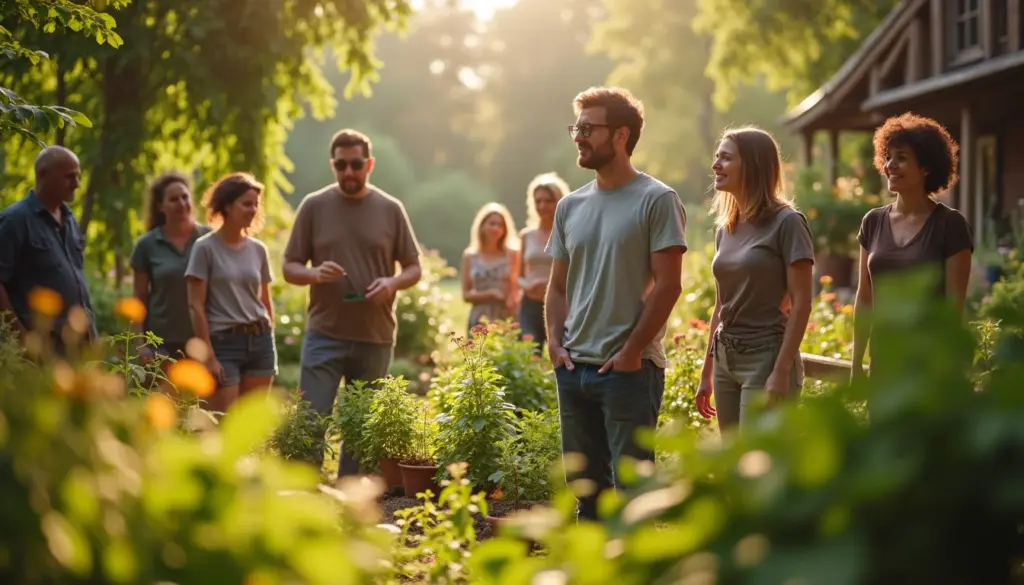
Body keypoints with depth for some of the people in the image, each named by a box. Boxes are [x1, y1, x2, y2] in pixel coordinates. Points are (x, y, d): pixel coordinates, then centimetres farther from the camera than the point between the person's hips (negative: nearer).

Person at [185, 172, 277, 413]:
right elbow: (196, 306, -7)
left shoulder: (258, 249, 9)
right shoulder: (206, 248, -4)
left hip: (259, 340, 5)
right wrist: (209, 356, -11)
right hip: (224, 341, -5)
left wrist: (269, 343, 12)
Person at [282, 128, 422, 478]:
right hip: (324, 334, -1)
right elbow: (290, 268, 4)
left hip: (376, 337, 2)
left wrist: (392, 283, -12)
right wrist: (315, 274, -17)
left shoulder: (391, 210, 5)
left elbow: (413, 268, 10)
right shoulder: (314, 206, 3)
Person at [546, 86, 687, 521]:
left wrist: (631, 352, -15)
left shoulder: (656, 201, -6)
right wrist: (555, 341, 2)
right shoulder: (570, 207, 13)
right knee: (585, 484, 13)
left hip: (630, 368, -7)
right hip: (574, 367, 7)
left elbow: (667, 285, -11)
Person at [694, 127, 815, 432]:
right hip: (725, 359, 7)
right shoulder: (725, 229, 13)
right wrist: (707, 372, 18)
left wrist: (782, 371, -18)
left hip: (766, 357, -7)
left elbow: (801, 303, -11)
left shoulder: (786, 223, -7)